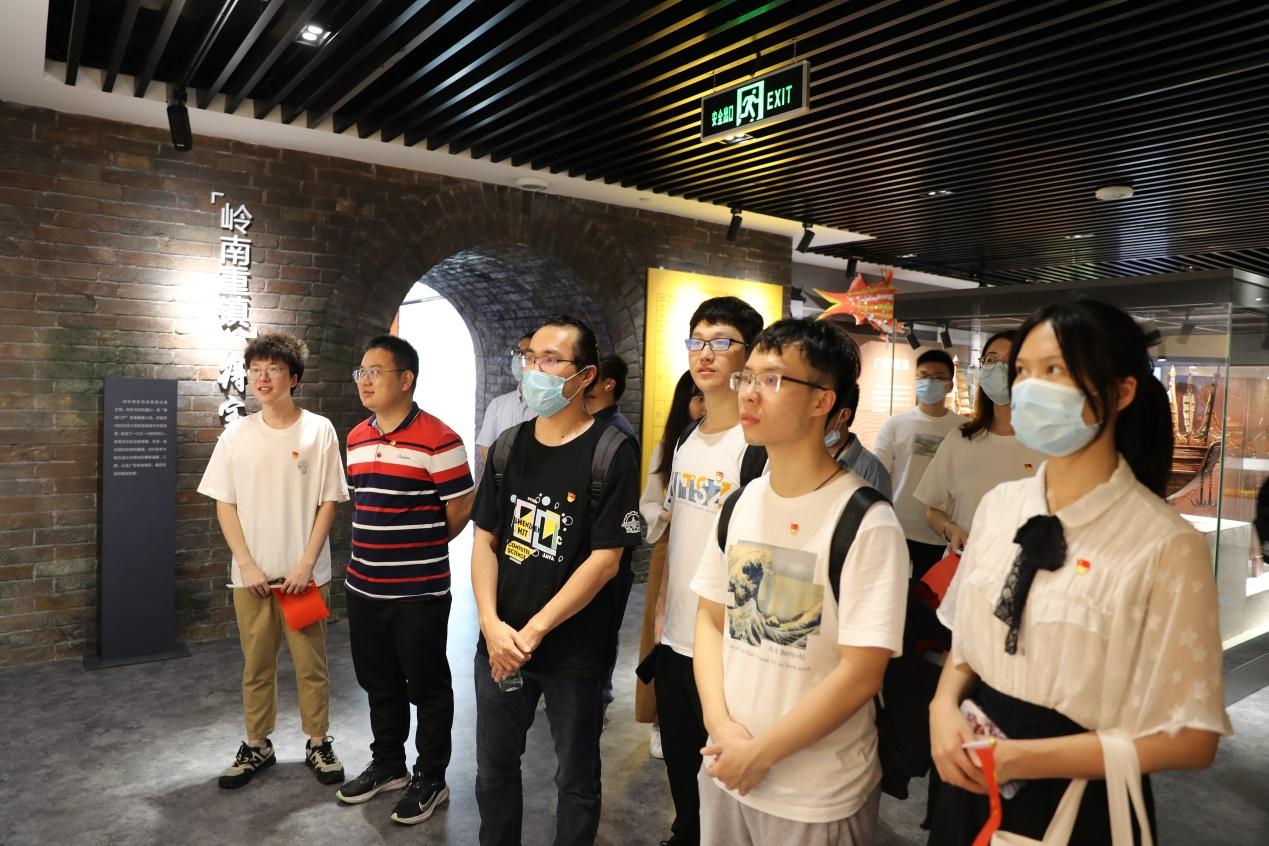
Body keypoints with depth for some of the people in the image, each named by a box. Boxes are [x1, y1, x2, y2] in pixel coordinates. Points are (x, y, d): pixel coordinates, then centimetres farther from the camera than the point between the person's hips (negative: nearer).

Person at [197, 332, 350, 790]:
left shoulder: (319, 430, -5)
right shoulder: (237, 434, 2)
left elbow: (328, 502, -4)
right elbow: (225, 504, 3)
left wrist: (306, 564, -10)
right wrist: (247, 564, -5)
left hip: (305, 573, -2)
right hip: (251, 574, 2)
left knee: (311, 663, 7)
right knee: (256, 665, 13)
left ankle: (318, 743, 25)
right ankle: (257, 745, 30)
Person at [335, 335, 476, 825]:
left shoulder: (438, 440, -16)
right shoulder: (356, 438, 8)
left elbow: (462, 509, -10)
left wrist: (422, 549, 4)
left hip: (419, 592, -7)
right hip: (363, 587, 7)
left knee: (427, 688, 9)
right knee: (379, 684, 20)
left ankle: (431, 779, 25)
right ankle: (387, 764, 39)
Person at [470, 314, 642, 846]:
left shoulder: (610, 454, -12)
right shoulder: (508, 447, 4)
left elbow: (605, 559, -15)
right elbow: (485, 540, 4)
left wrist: (534, 631, -16)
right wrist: (491, 623, -10)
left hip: (574, 653, -4)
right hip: (500, 646, 5)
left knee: (575, 780, 14)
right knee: (493, 770, 21)